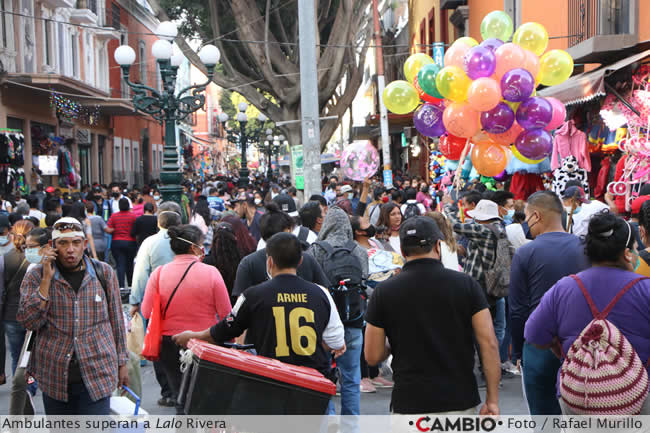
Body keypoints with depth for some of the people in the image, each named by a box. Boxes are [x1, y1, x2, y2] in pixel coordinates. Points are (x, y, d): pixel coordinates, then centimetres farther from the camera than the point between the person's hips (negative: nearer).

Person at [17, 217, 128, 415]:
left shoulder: (103, 273, 3)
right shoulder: (36, 276, 0)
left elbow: (116, 320, 9)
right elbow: (29, 321, -11)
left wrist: (122, 362, 10)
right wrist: (46, 279, -16)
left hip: (97, 374, -1)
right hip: (55, 376, 1)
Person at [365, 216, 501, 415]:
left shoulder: (384, 291, -4)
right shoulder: (465, 283, -3)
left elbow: (372, 356, -1)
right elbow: (489, 343, -7)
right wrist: (493, 399, -1)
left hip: (409, 404, 0)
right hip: (460, 401, 1)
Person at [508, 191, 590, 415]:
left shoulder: (524, 254, -9)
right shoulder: (585, 248, 0)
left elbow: (517, 310, -6)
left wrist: (518, 352, 5)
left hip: (539, 346, -3)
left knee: (543, 412, 8)